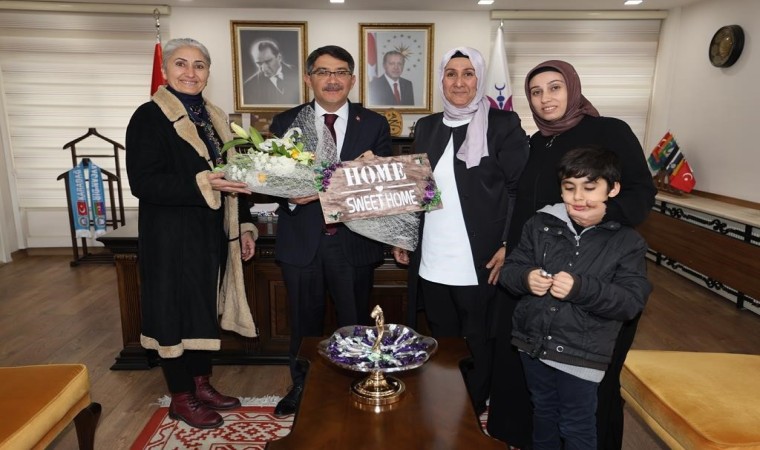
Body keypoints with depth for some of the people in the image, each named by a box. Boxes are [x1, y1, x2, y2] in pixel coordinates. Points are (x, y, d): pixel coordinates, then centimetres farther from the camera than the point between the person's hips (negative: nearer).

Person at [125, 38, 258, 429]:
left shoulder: (214, 118, 11)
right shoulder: (150, 117, -9)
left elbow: (232, 176, 14)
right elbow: (143, 182, -18)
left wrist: (244, 226, 10)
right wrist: (203, 184, -28)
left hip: (212, 234, 7)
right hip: (171, 236, -7)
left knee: (207, 308, 15)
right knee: (177, 310, 5)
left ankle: (201, 385, 33)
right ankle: (181, 399, 23)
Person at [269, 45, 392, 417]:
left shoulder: (375, 125, 1)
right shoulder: (284, 123, 2)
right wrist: (289, 195, -20)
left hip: (354, 241, 0)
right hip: (301, 241, 1)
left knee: (356, 324, 14)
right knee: (304, 323, 18)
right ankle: (302, 386, 41)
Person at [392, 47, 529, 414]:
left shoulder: (503, 124, -3)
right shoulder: (427, 127, 12)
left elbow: (520, 189, -5)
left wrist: (509, 246, -12)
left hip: (480, 263, -4)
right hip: (431, 264, 4)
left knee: (478, 346, 11)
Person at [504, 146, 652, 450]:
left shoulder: (627, 241, -9)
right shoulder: (540, 224, -2)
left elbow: (632, 302, -14)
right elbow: (509, 270, 2)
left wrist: (581, 289, -28)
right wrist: (525, 278, -21)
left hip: (581, 356, -3)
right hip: (533, 344, 3)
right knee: (543, 413, 25)